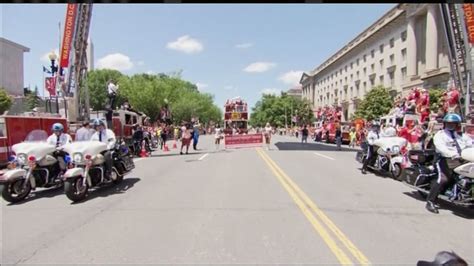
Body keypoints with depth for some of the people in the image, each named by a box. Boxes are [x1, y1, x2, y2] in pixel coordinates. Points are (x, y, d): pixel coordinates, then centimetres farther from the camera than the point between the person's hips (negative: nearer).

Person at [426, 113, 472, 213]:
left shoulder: (462, 136, 26)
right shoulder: (439, 135, 4)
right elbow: (441, 147, -13)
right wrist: (453, 154, -29)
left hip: (461, 160, 7)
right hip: (445, 159, -7)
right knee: (444, 179, -22)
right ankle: (430, 201, -22)